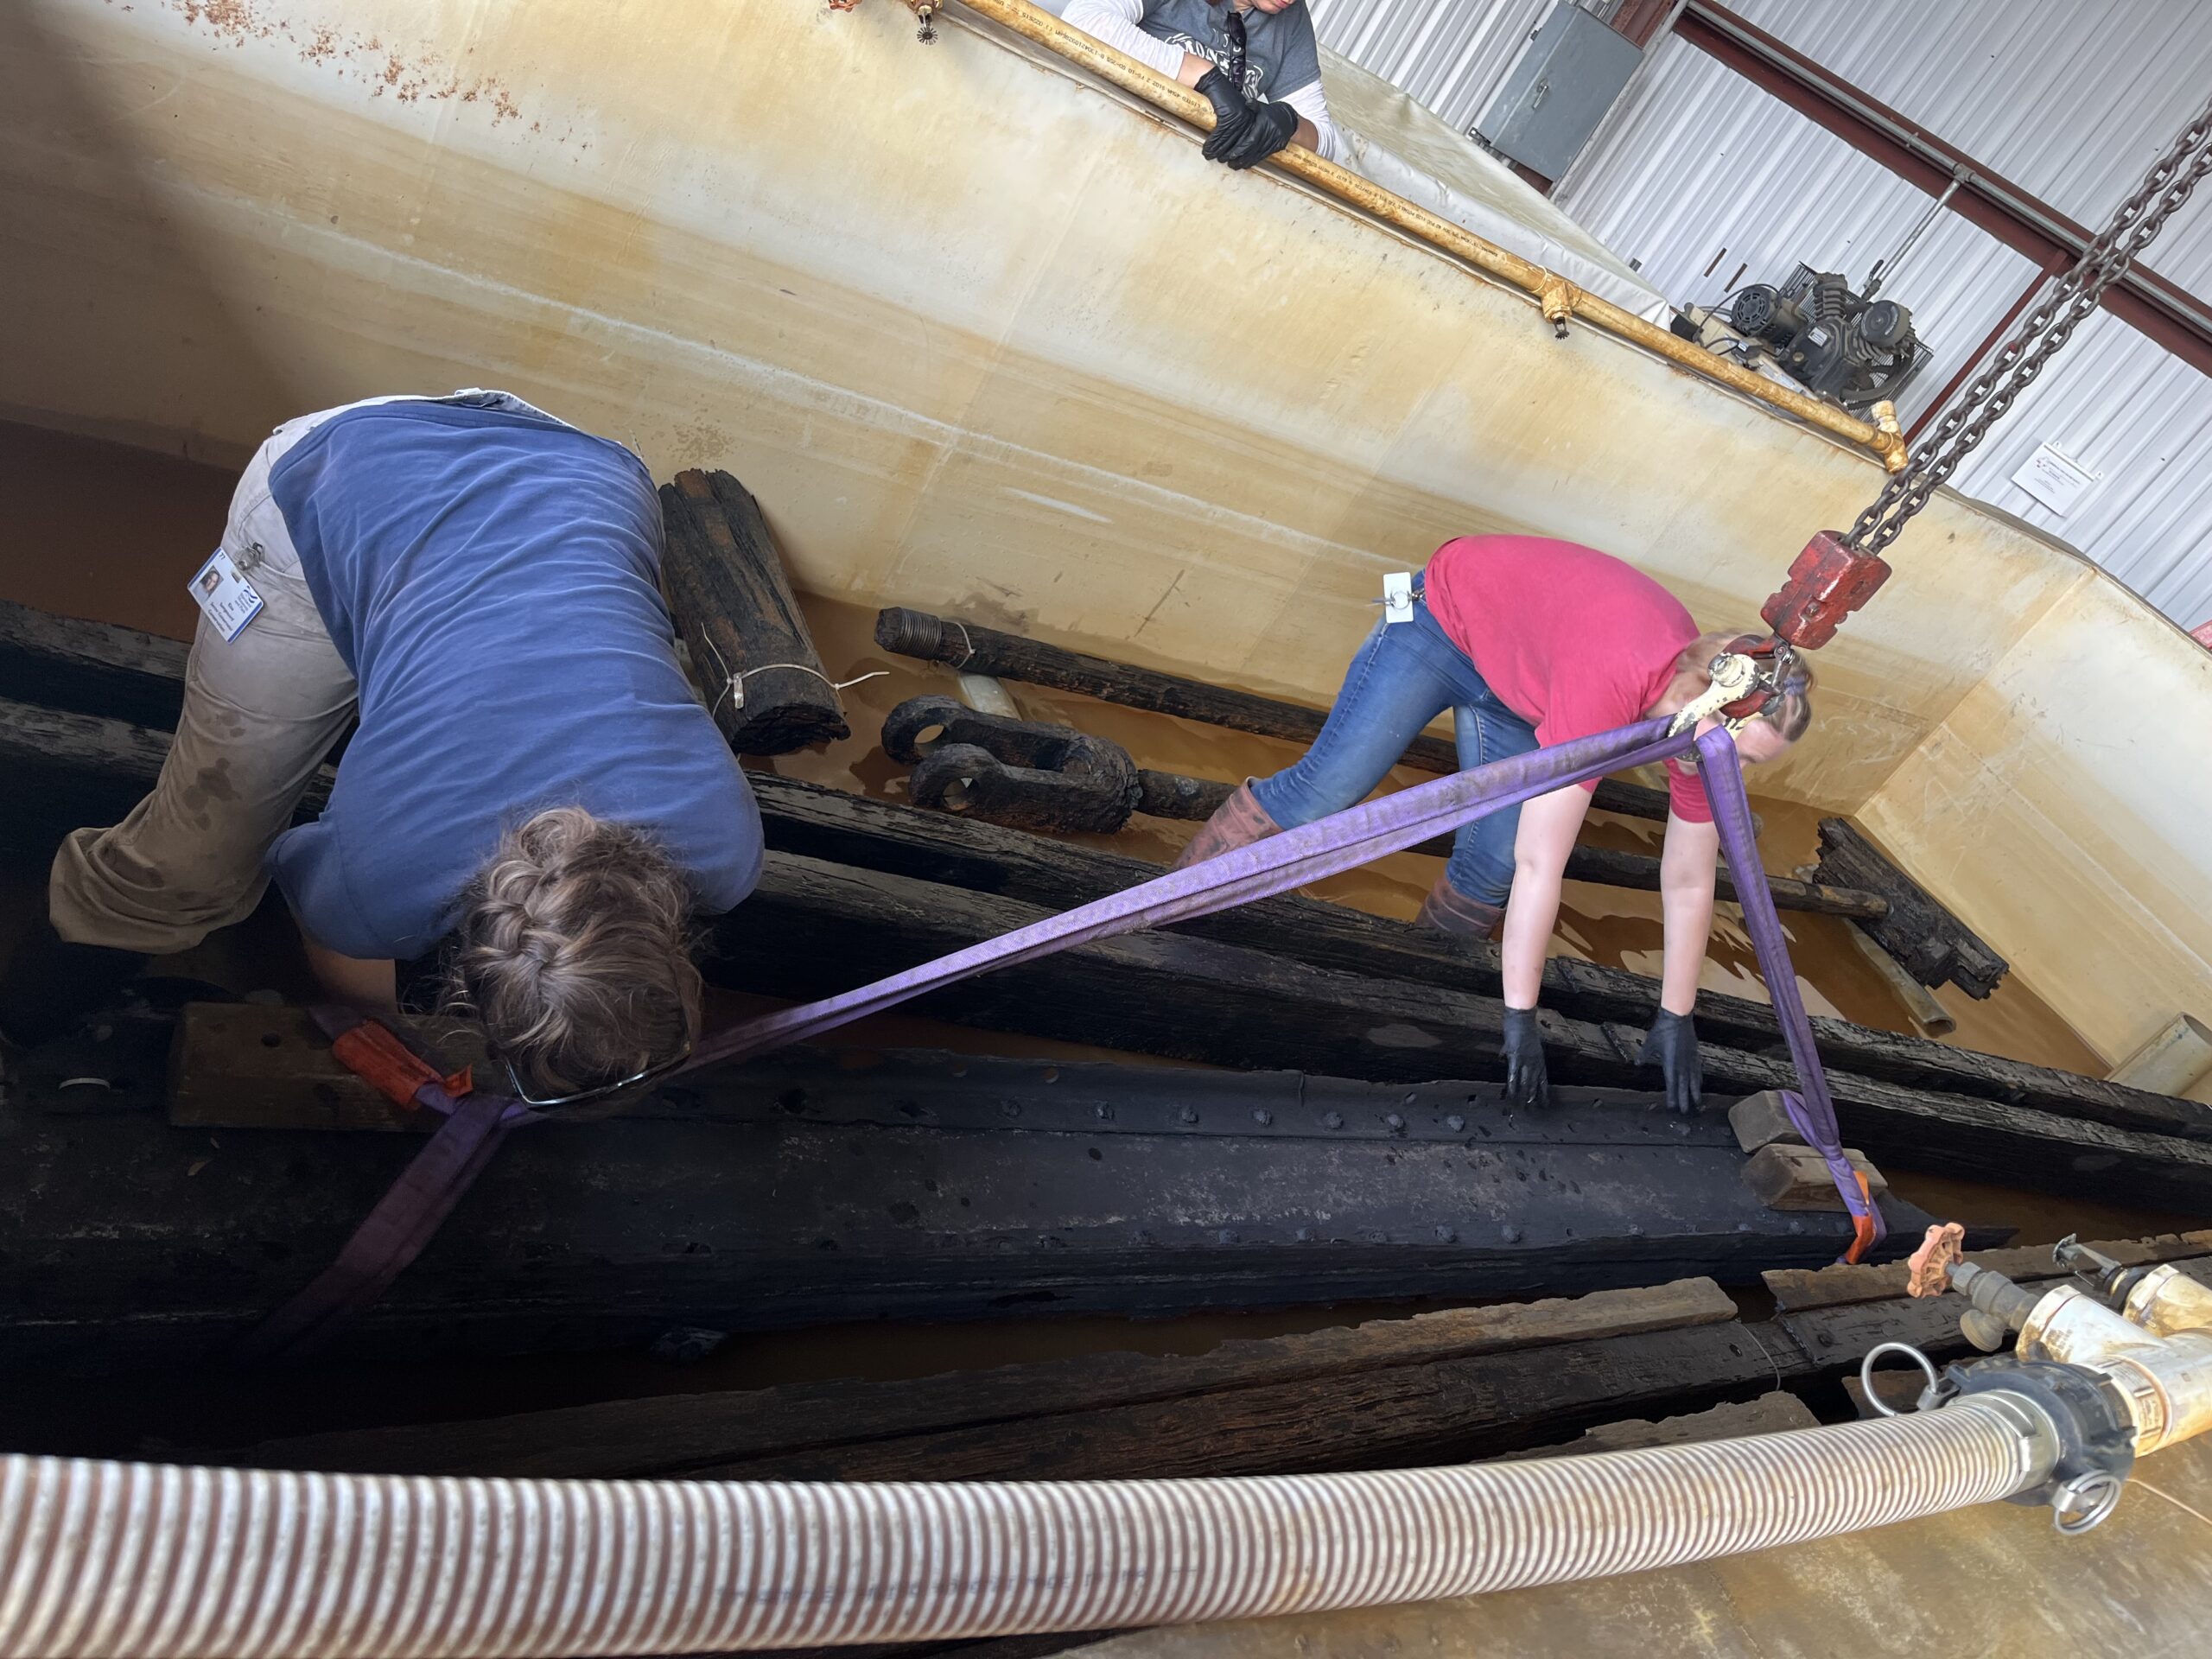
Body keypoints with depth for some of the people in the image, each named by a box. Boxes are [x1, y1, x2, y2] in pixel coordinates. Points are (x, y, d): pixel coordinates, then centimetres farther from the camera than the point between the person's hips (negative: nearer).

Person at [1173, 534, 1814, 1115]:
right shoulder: (1609, 682, -43)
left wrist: (1676, 1021, -5)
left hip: (1521, 681, 6)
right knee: (1322, 791, -13)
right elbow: (1541, 865, -41)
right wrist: (1520, 1017, -35)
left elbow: (1688, 884, -8)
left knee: (1496, 860, -6)